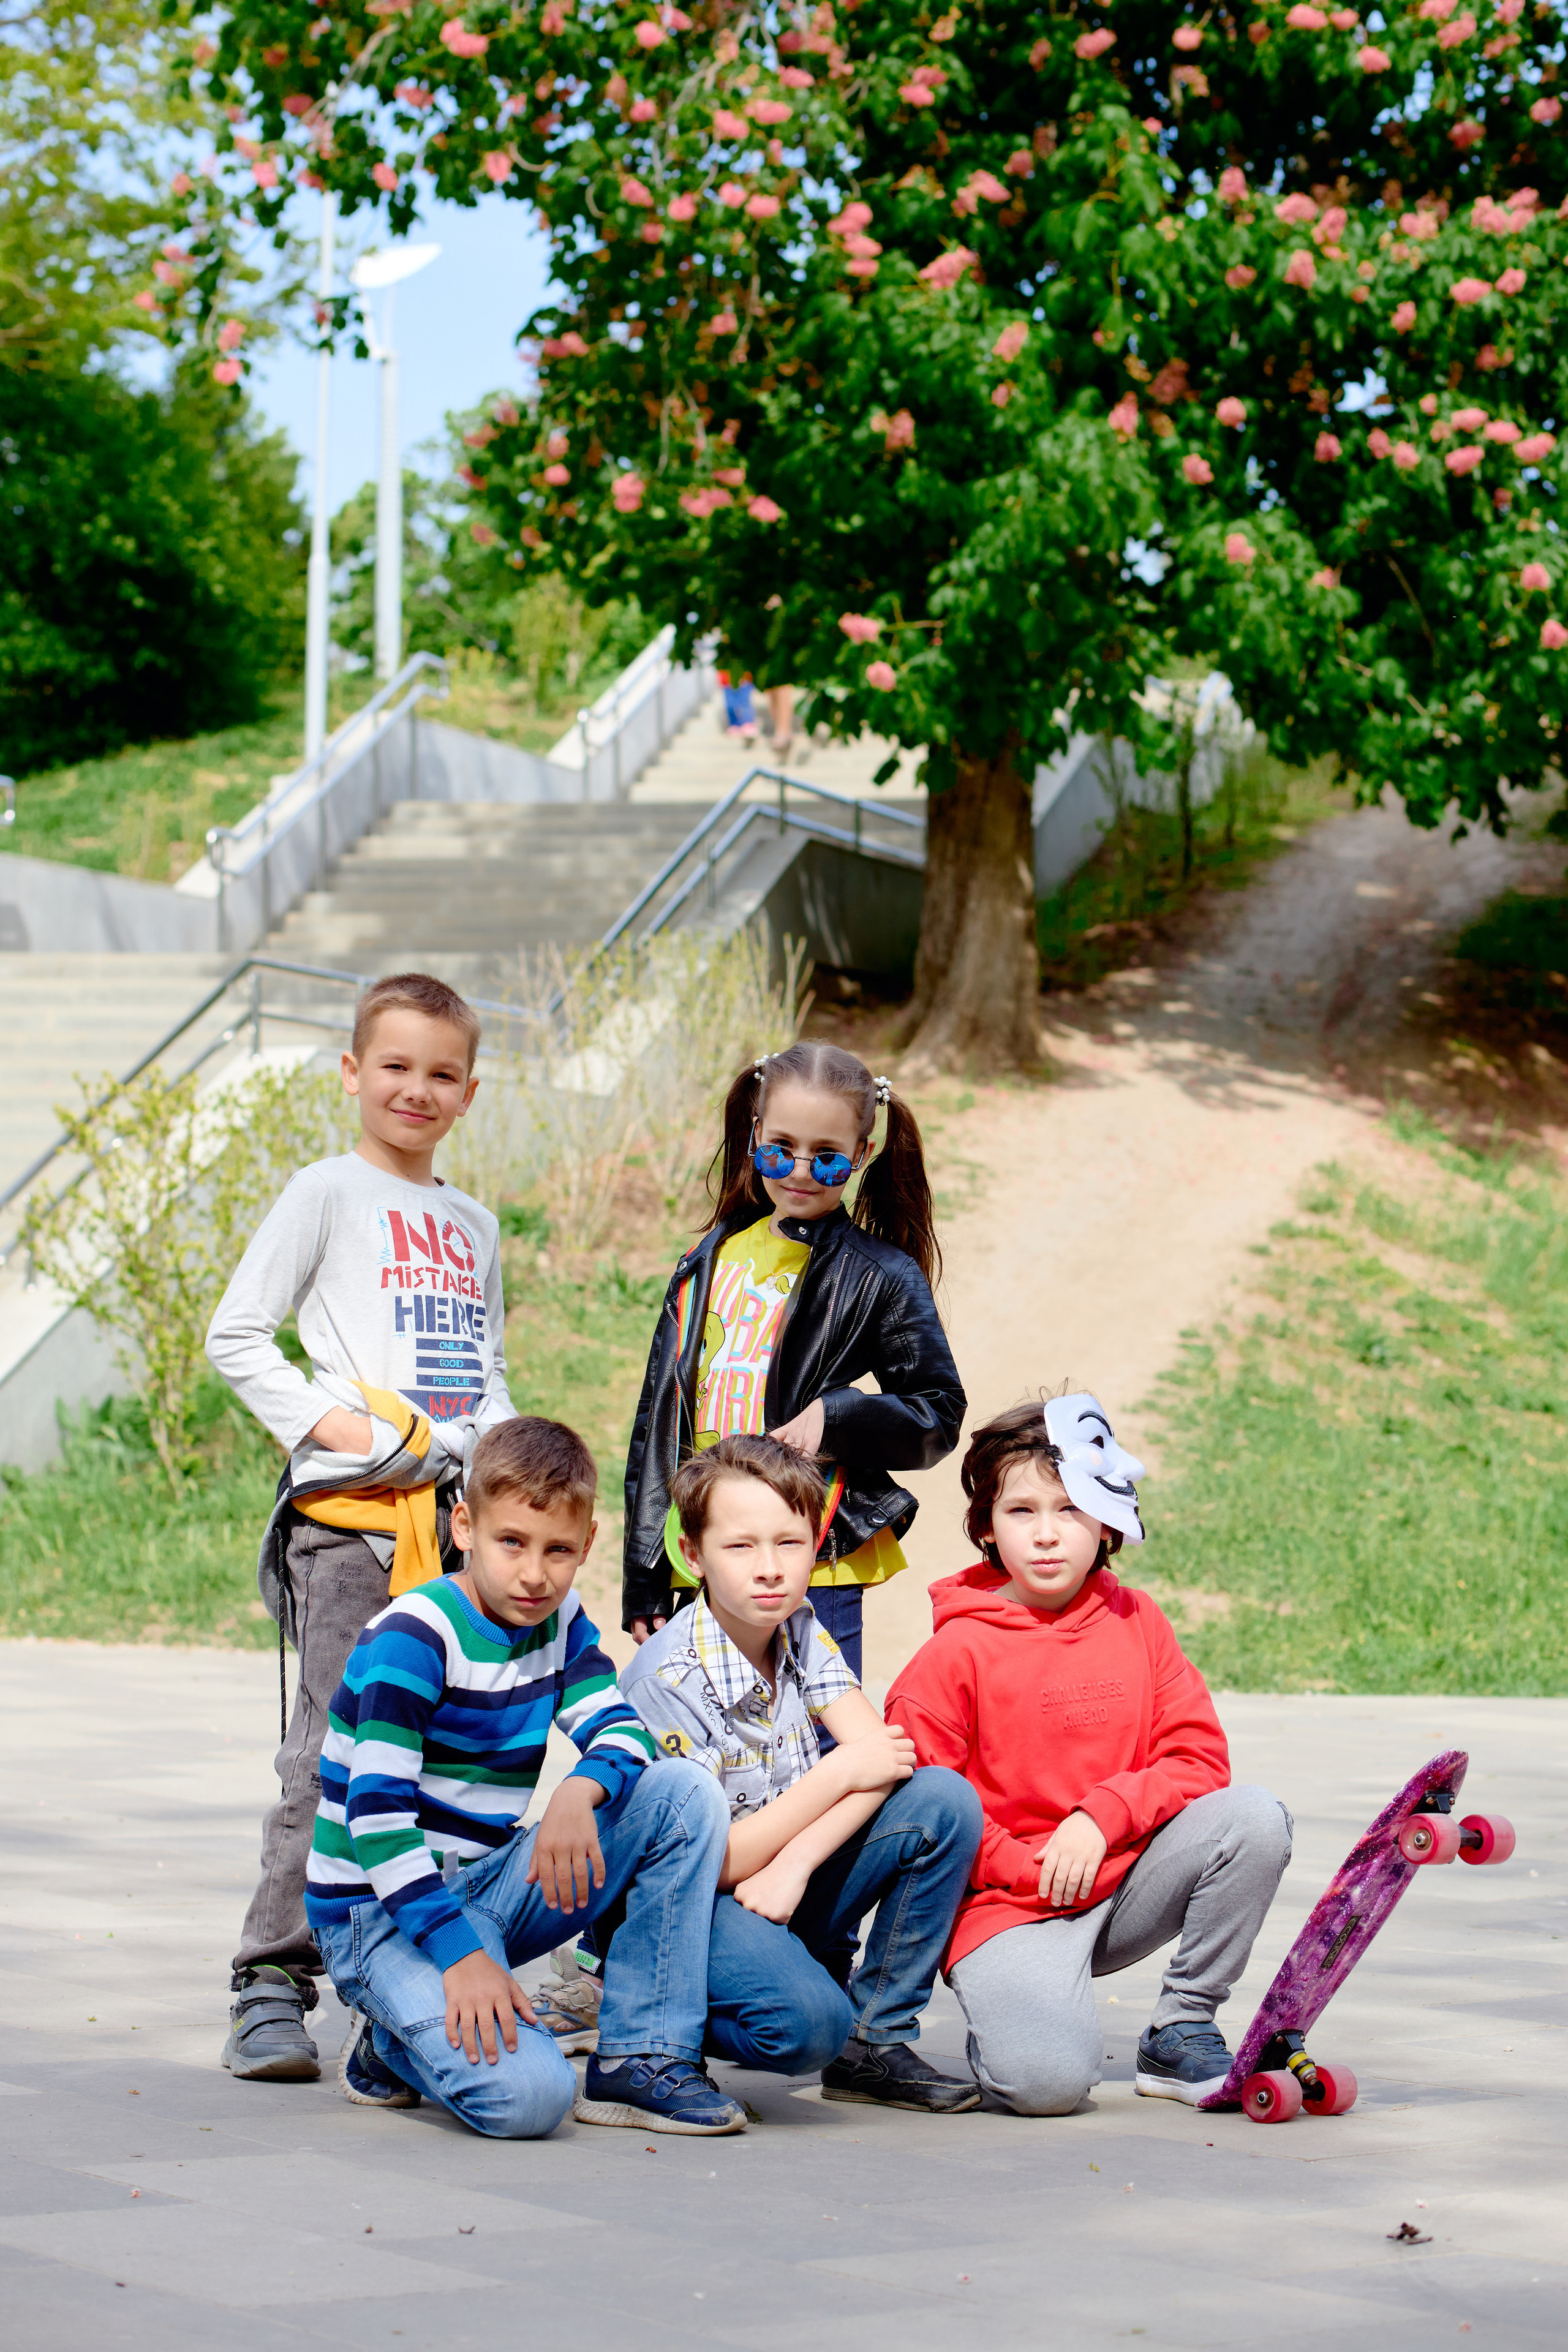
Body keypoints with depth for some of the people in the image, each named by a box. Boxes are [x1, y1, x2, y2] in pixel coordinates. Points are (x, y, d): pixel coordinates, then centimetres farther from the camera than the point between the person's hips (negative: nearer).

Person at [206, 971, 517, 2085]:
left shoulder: (476, 1224, 20)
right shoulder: (327, 1194, 3)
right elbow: (235, 1334, 0)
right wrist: (320, 1418, -12)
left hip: (460, 1517, 6)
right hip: (350, 1513, -6)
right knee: (333, 1757, -12)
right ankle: (273, 1988, -9)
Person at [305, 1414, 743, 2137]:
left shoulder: (558, 1622, 4)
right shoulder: (413, 1637, -19)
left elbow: (622, 1732, -1)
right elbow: (376, 1818, -24)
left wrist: (578, 1792, -25)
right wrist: (463, 1955, -31)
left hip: (489, 1884, 7)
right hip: (383, 1913, -7)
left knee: (685, 1794, -9)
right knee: (528, 2095, -30)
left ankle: (639, 2062, -7)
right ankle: (392, 2042, 4)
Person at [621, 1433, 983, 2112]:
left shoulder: (800, 1631, 0)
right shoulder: (665, 1678, -21)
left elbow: (882, 1755, -10)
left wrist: (794, 1863, -25)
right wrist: (839, 1774, -17)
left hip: (789, 1894, 7)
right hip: (693, 1904, -7)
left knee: (946, 1800, -13)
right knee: (810, 2022, -35)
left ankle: (874, 2043, -2)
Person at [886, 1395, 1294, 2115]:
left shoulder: (1138, 1623, 4)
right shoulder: (956, 1654, -8)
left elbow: (1198, 1758, 2)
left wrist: (1102, 1816, -14)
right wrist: (1029, 1869, -15)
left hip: (1124, 1881, 5)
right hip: (1005, 1905, -5)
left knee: (1255, 1819, -20)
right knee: (1048, 2081, -31)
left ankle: (1180, 2034, -6)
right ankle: (1002, 2017, 9)